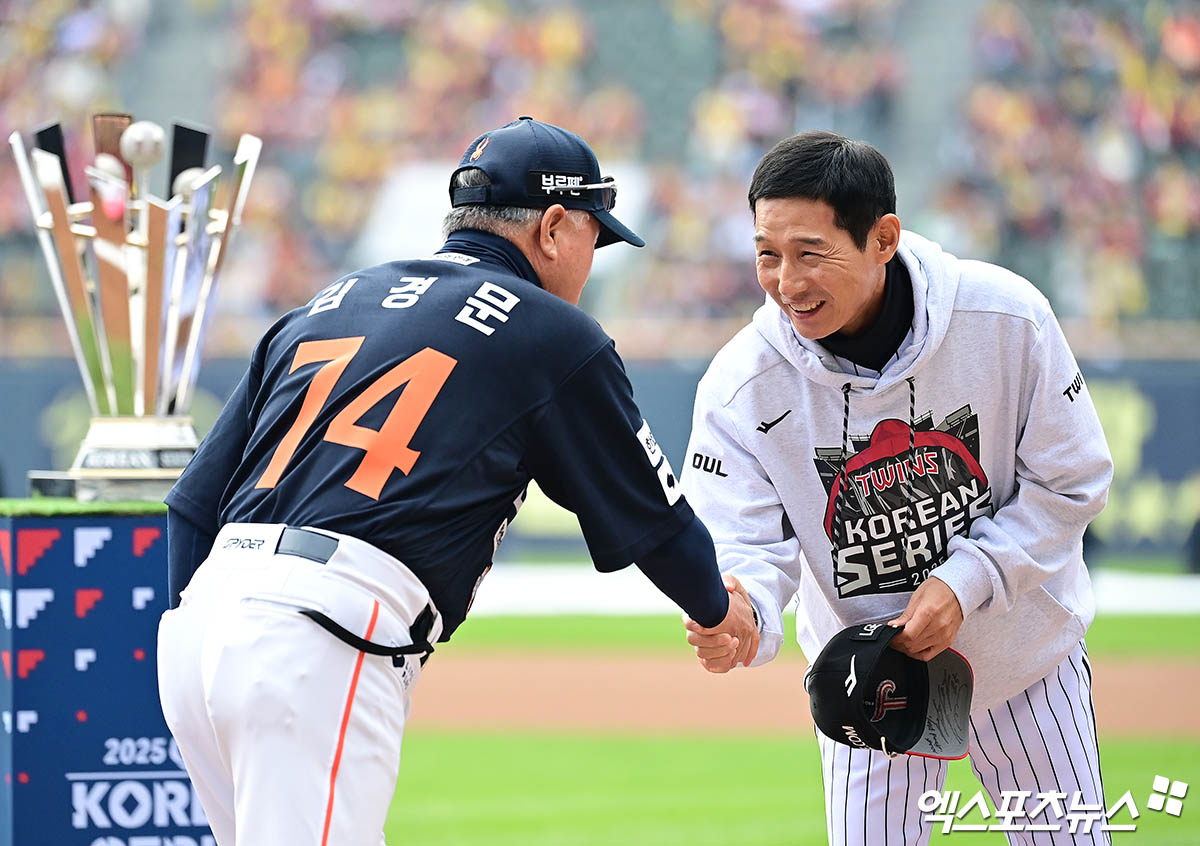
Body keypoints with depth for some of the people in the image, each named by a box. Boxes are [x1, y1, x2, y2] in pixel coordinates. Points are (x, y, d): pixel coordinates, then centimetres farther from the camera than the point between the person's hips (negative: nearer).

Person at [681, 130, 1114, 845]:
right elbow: (746, 546, -22)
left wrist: (963, 583, -24)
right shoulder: (740, 387, -25)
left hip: (1027, 650, 1)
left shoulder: (1007, 317, -25)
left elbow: (1069, 484, -13)